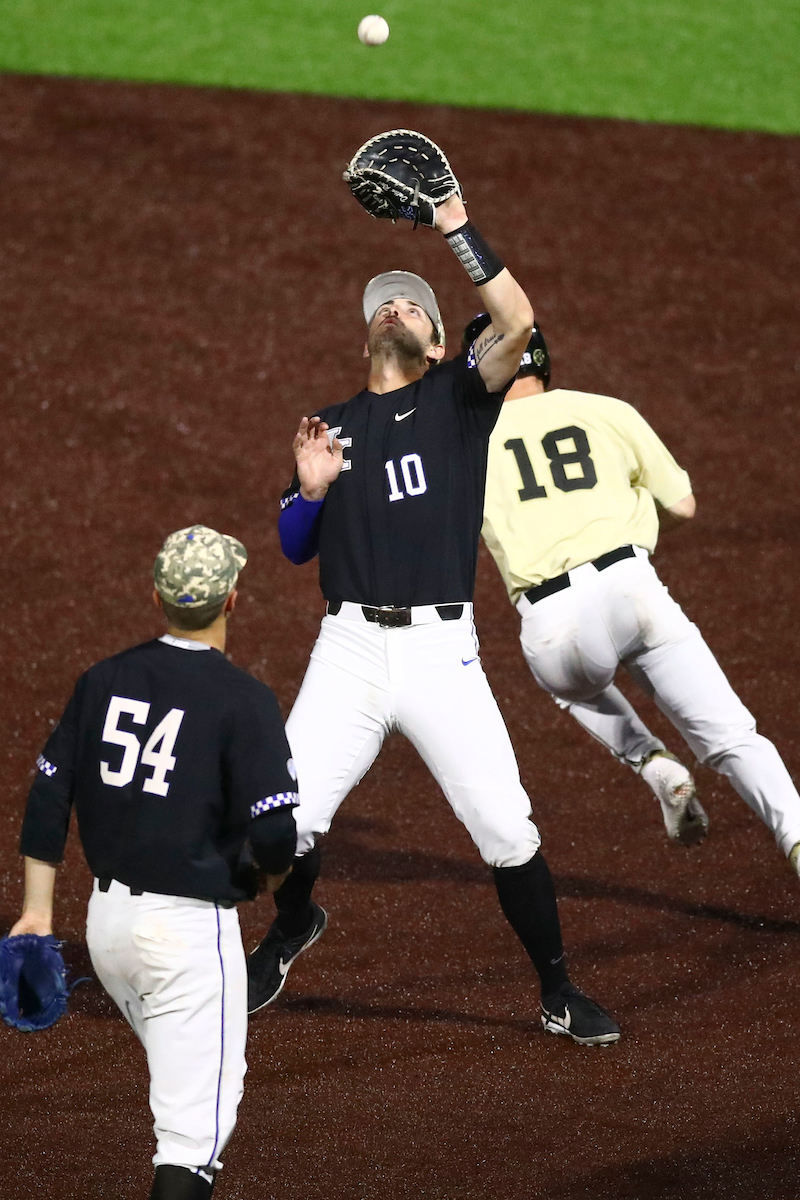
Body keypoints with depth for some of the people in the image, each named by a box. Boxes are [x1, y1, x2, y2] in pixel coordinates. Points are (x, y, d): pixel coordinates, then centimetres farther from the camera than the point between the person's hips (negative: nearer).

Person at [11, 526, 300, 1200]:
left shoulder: (105, 680, 5)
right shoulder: (243, 700, -13)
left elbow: (49, 796, 7)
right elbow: (273, 832, -18)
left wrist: (38, 909, 11)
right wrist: (275, 872, 6)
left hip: (107, 918, 7)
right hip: (191, 928, -7)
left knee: (184, 1075, 26)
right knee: (196, 1116, -4)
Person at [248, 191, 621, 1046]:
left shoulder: (459, 396, 8)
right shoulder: (336, 424, 16)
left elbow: (518, 324, -11)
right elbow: (295, 549, 15)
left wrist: (457, 227, -14)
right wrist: (312, 488, -5)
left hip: (441, 650, -2)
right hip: (350, 651, 2)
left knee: (506, 828, -9)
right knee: (291, 818, -6)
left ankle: (557, 991, 8)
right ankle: (292, 928, 27)